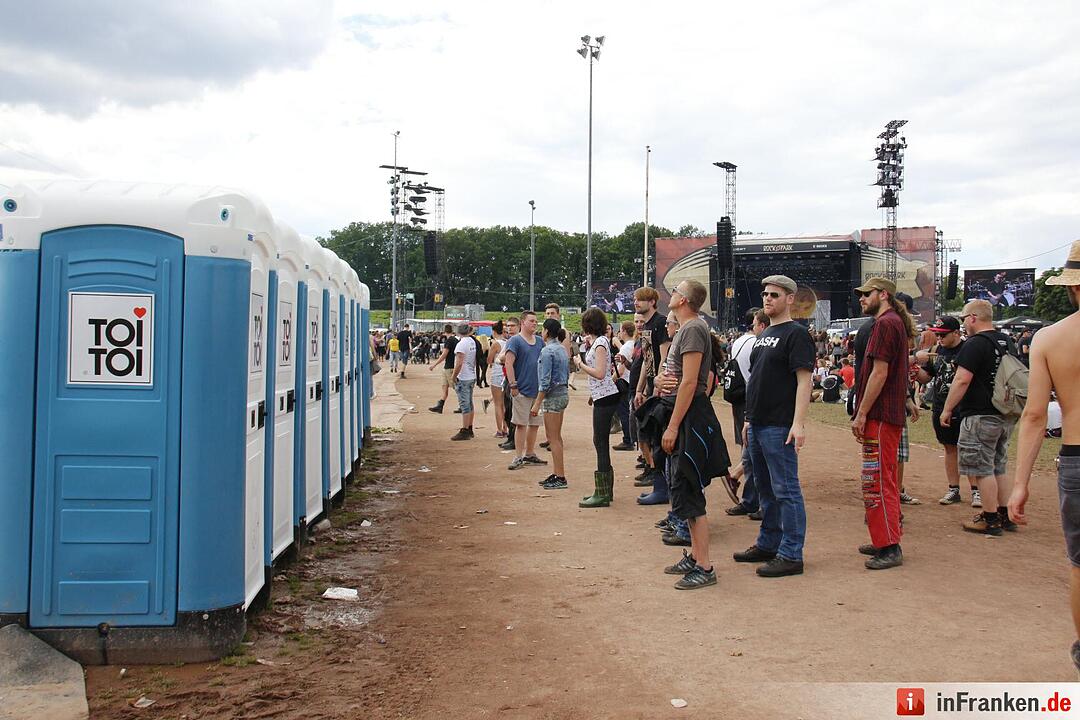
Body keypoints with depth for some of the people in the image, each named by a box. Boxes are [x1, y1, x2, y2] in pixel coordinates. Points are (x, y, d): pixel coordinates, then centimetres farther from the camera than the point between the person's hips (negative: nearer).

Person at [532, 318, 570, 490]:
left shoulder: (547, 351, -16)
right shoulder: (561, 349, 12)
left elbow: (545, 381, -20)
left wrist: (537, 403, -16)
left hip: (553, 396, -9)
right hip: (563, 393, 9)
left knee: (553, 438, -4)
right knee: (556, 437, 15)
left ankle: (560, 477, -1)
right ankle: (556, 474, 20)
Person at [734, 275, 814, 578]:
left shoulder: (796, 334, -9)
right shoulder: (763, 335, 18)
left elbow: (803, 380, -16)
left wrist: (798, 423, -23)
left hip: (779, 427, -9)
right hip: (757, 426, 9)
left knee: (786, 491, -4)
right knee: (766, 489, 17)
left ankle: (791, 555, 2)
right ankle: (768, 544, 28)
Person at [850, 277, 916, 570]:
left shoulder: (885, 324, -13)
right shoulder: (895, 323, 19)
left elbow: (880, 373, -20)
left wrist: (861, 414, -18)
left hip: (880, 415, -11)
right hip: (890, 414, 11)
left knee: (877, 483, -8)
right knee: (885, 481, 16)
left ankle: (890, 548, -5)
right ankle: (886, 541, 24)